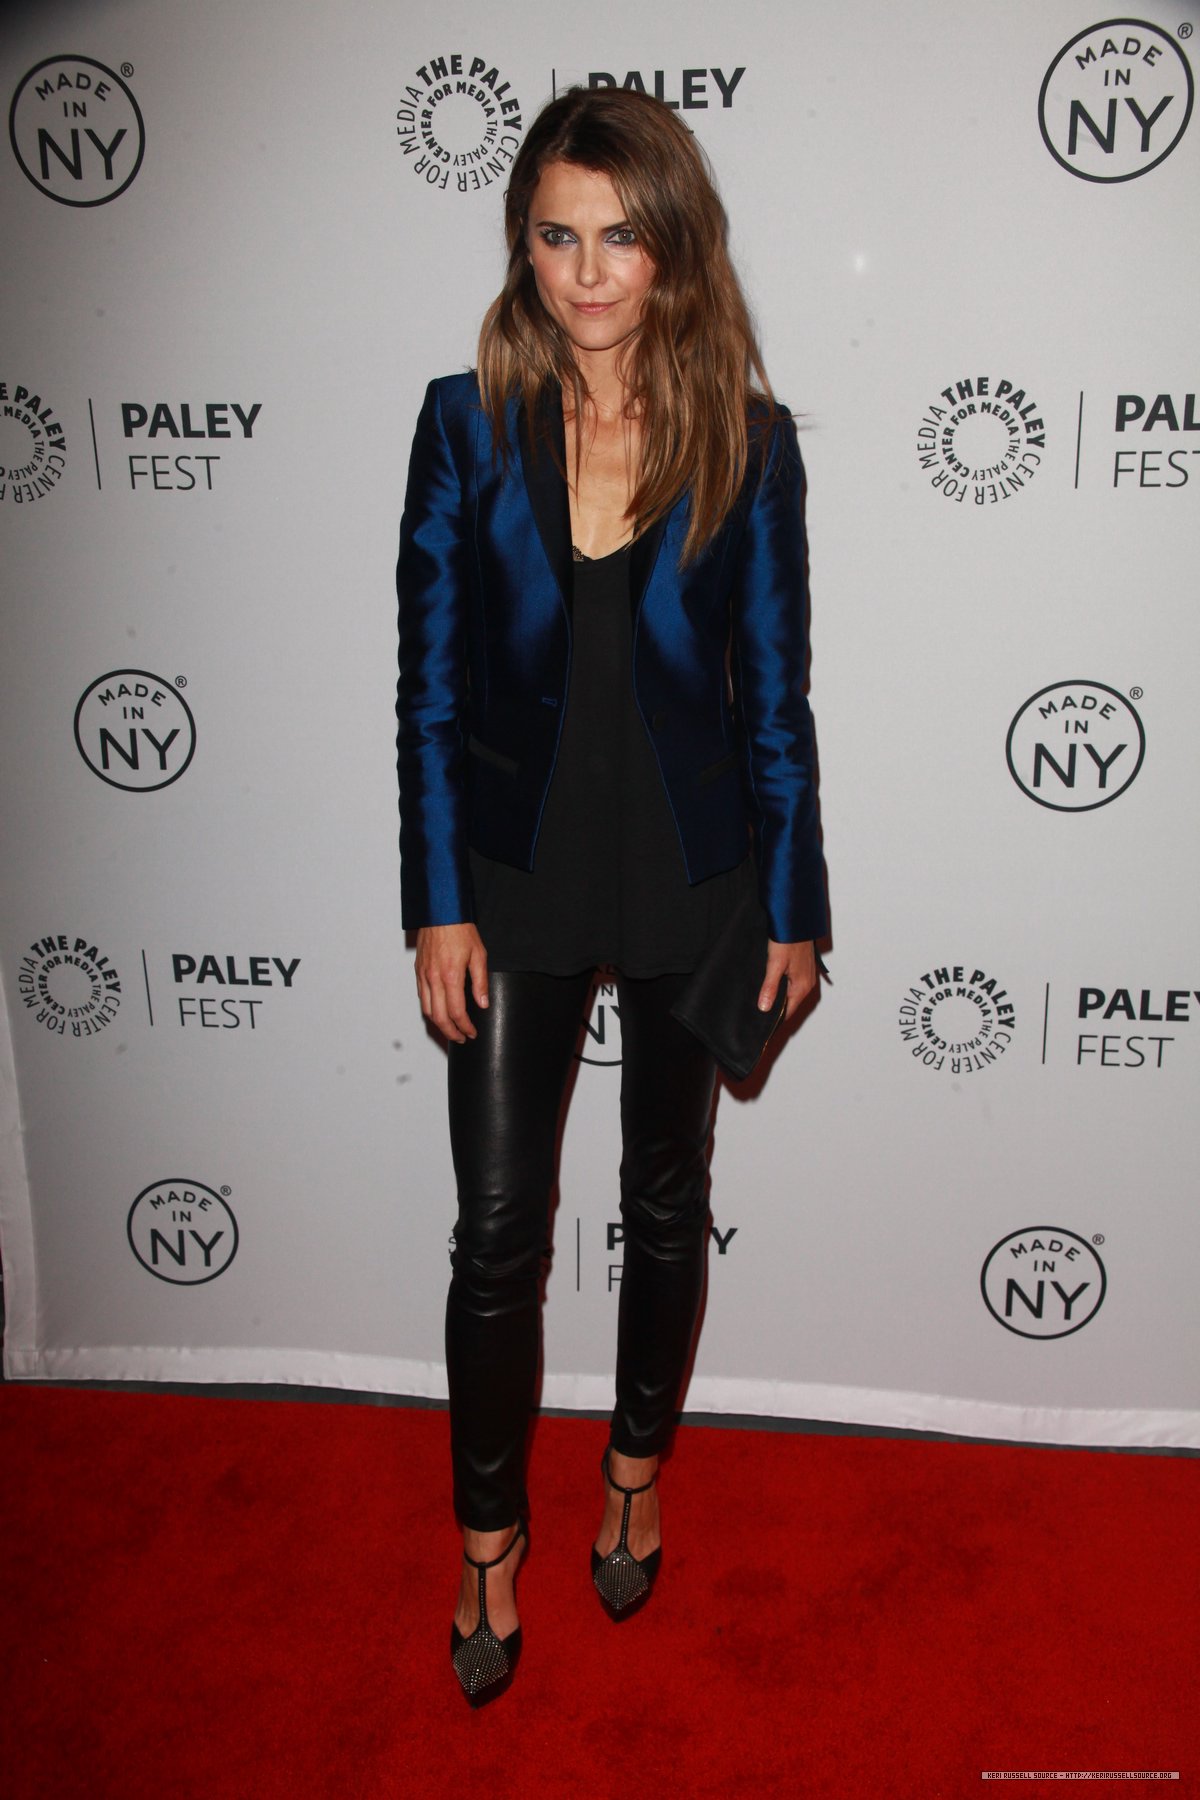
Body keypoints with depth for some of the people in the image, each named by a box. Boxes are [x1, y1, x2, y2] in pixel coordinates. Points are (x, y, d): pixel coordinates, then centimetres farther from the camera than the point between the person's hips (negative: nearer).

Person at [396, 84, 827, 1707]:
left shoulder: (746, 441, -5)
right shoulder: (468, 423, -4)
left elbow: (773, 693, -1)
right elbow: (430, 685, -3)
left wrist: (793, 908, -1)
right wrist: (439, 906, -6)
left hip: (688, 874, 0)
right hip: (516, 872, 0)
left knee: (666, 1202, 16)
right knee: (497, 1226, 6)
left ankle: (638, 1469, 41)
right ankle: (489, 1539, 27)